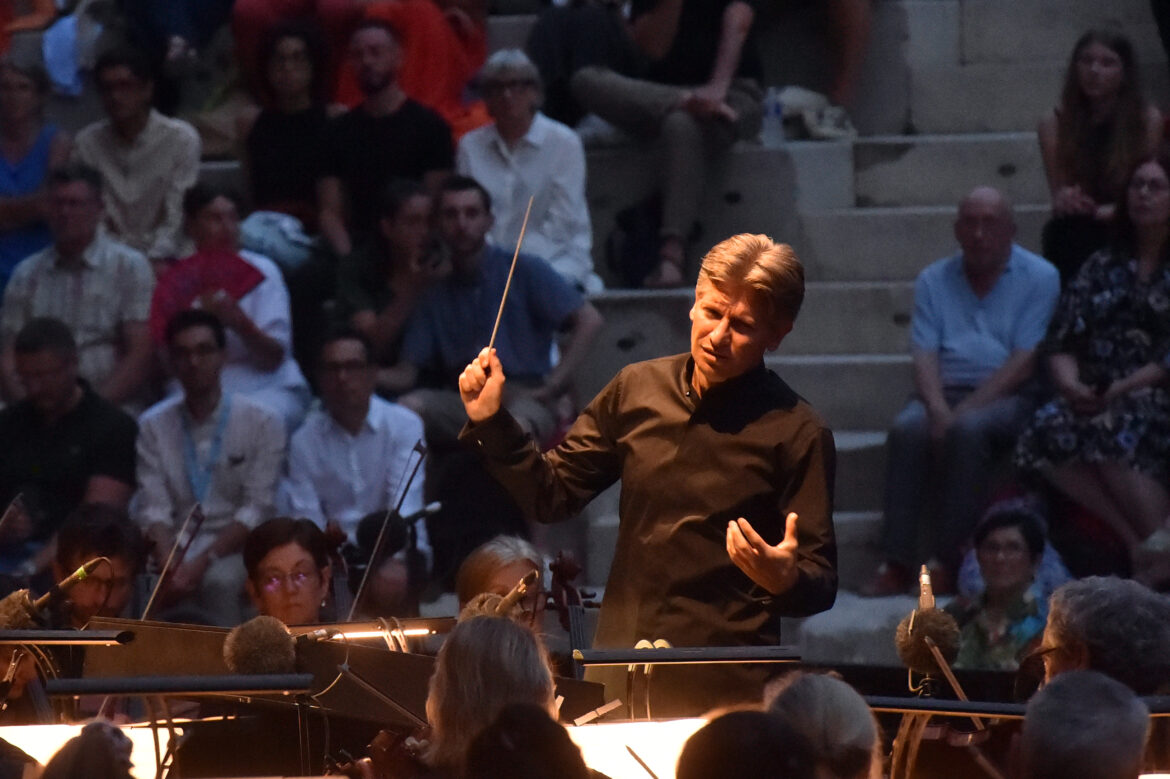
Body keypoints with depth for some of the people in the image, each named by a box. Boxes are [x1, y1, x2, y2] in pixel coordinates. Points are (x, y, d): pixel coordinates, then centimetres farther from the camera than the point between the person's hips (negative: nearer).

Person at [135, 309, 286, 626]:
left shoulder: (262, 422, 3)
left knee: (219, 580, -35)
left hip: (235, 546, -2)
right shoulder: (153, 425, 10)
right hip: (178, 546, 2)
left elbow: (256, 509, -5)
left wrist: (203, 561, -19)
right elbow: (153, 508, 0)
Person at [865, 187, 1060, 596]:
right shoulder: (934, 281, 15)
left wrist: (964, 411, -17)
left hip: (1007, 397, -3)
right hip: (946, 392, 3)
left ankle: (948, 559, -33)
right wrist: (938, 410, -17)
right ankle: (897, 560, -34)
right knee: (908, 429, -31)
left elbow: (1025, 361, -7)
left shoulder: (1038, 278, 3)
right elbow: (924, 357, 4)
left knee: (969, 430, -36)